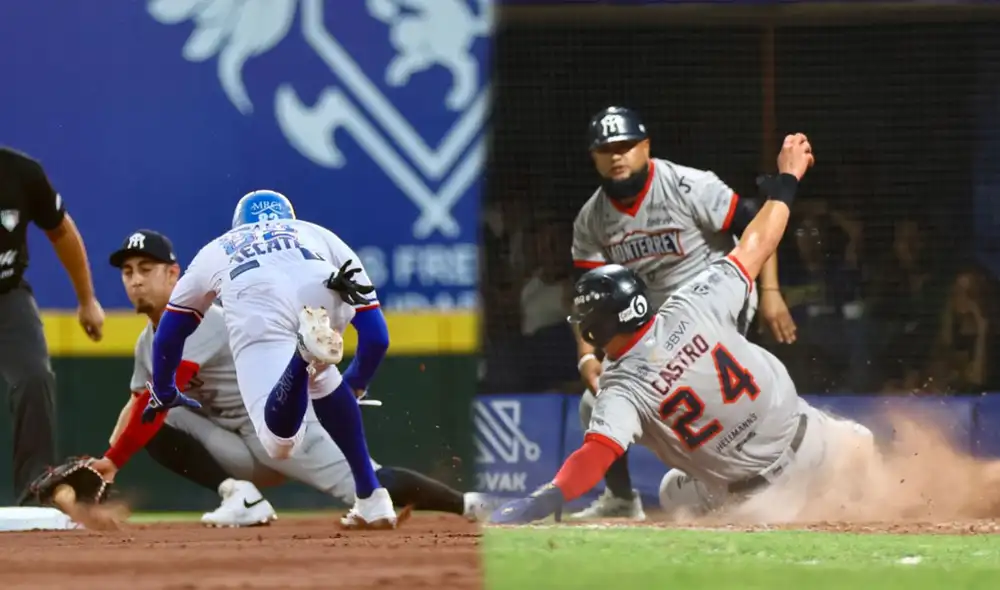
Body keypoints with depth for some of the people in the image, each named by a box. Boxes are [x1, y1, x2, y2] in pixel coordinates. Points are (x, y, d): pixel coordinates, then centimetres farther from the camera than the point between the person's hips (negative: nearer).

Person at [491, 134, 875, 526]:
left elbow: (596, 455, -36)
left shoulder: (623, 388, -20)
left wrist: (540, 503, -47)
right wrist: (787, 178, 9)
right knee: (858, 444, 36)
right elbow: (756, 245, -5)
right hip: (811, 445, 3)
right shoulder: (692, 306, -13)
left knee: (674, 495, 31)